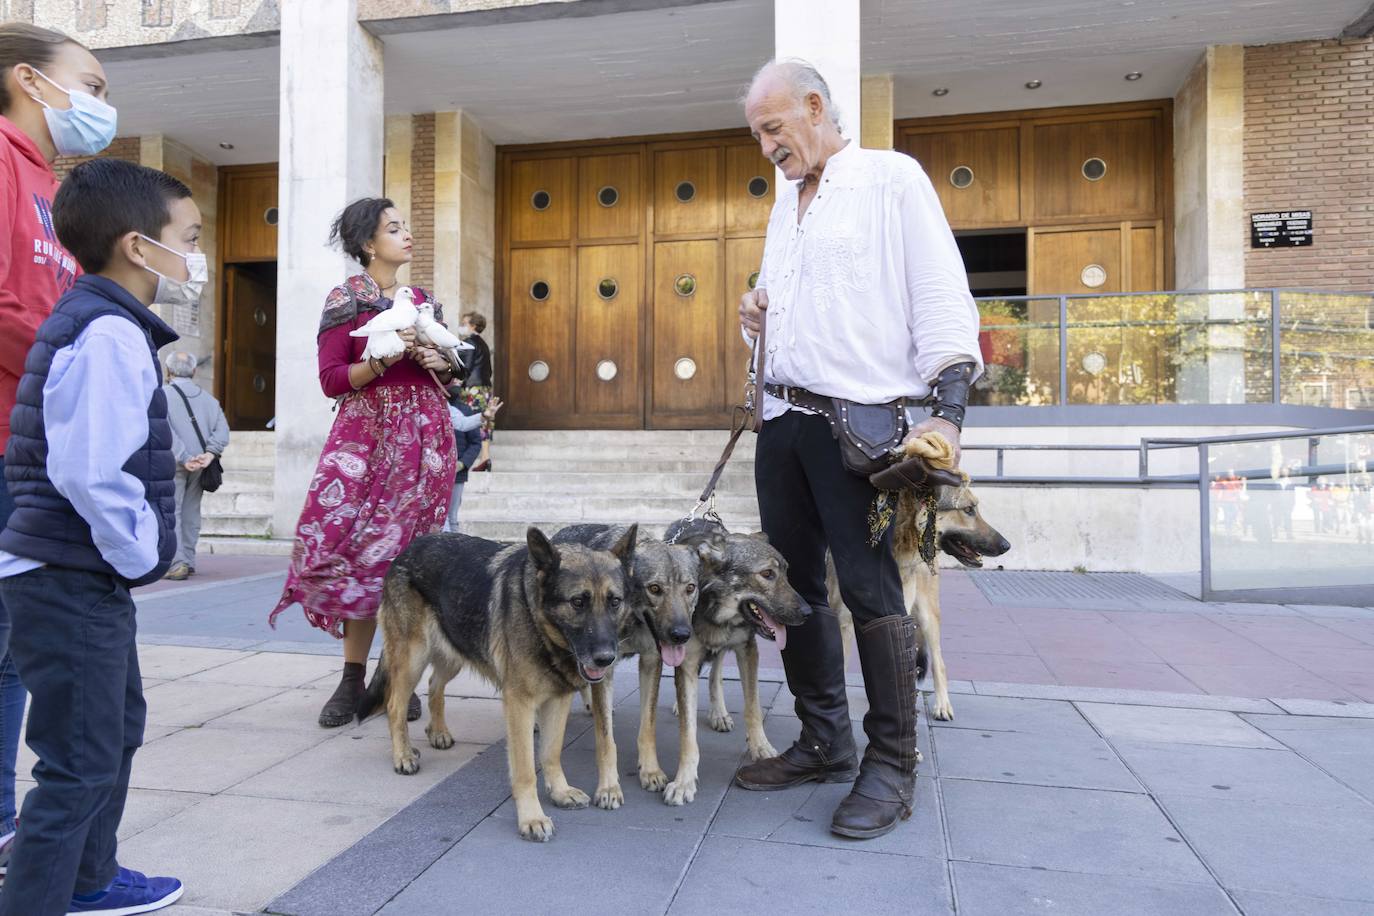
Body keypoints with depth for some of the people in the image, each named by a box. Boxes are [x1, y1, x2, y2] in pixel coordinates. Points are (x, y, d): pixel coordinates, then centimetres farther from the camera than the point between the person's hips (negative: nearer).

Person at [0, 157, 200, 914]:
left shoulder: (91, 321, 14)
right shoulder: (110, 334, -19)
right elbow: (88, 471, -29)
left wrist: (137, 551, 14)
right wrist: (140, 553, -15)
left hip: (82, 577, 11)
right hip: (73, 582, -11)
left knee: (118, 729, 23)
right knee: (80, 764, -2)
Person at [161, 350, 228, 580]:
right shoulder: (207, 397, 13)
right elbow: (222, 429, 1)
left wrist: (184, 458, -15)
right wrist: (209, 454, -8)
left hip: (173, 464, -5)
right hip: (200, 465, 5)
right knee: (190, 513, 12)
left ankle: (177, 563, -10)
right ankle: (188, 562, 16)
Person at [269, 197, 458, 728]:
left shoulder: (423, 301, 16)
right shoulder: (345, 301, 2)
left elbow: (446, 377, 22)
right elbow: (331, 380, -4)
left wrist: (438, 361, 1)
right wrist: (382, 359, -16)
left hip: (425, 435, 4)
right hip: (367, 433, -4)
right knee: (363, 551, -9)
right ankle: (353, 679, 4)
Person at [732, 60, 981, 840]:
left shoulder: (892, 179, 0)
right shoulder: (785, 204, 21)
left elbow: (943, 299, -9)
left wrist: (949, 409, -19)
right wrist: (759, 317, 7)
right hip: (783, 418, 8)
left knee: (870, 588, -5)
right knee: (795, 582, 9)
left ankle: (892, 763, 9)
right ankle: (825, 741, 23)